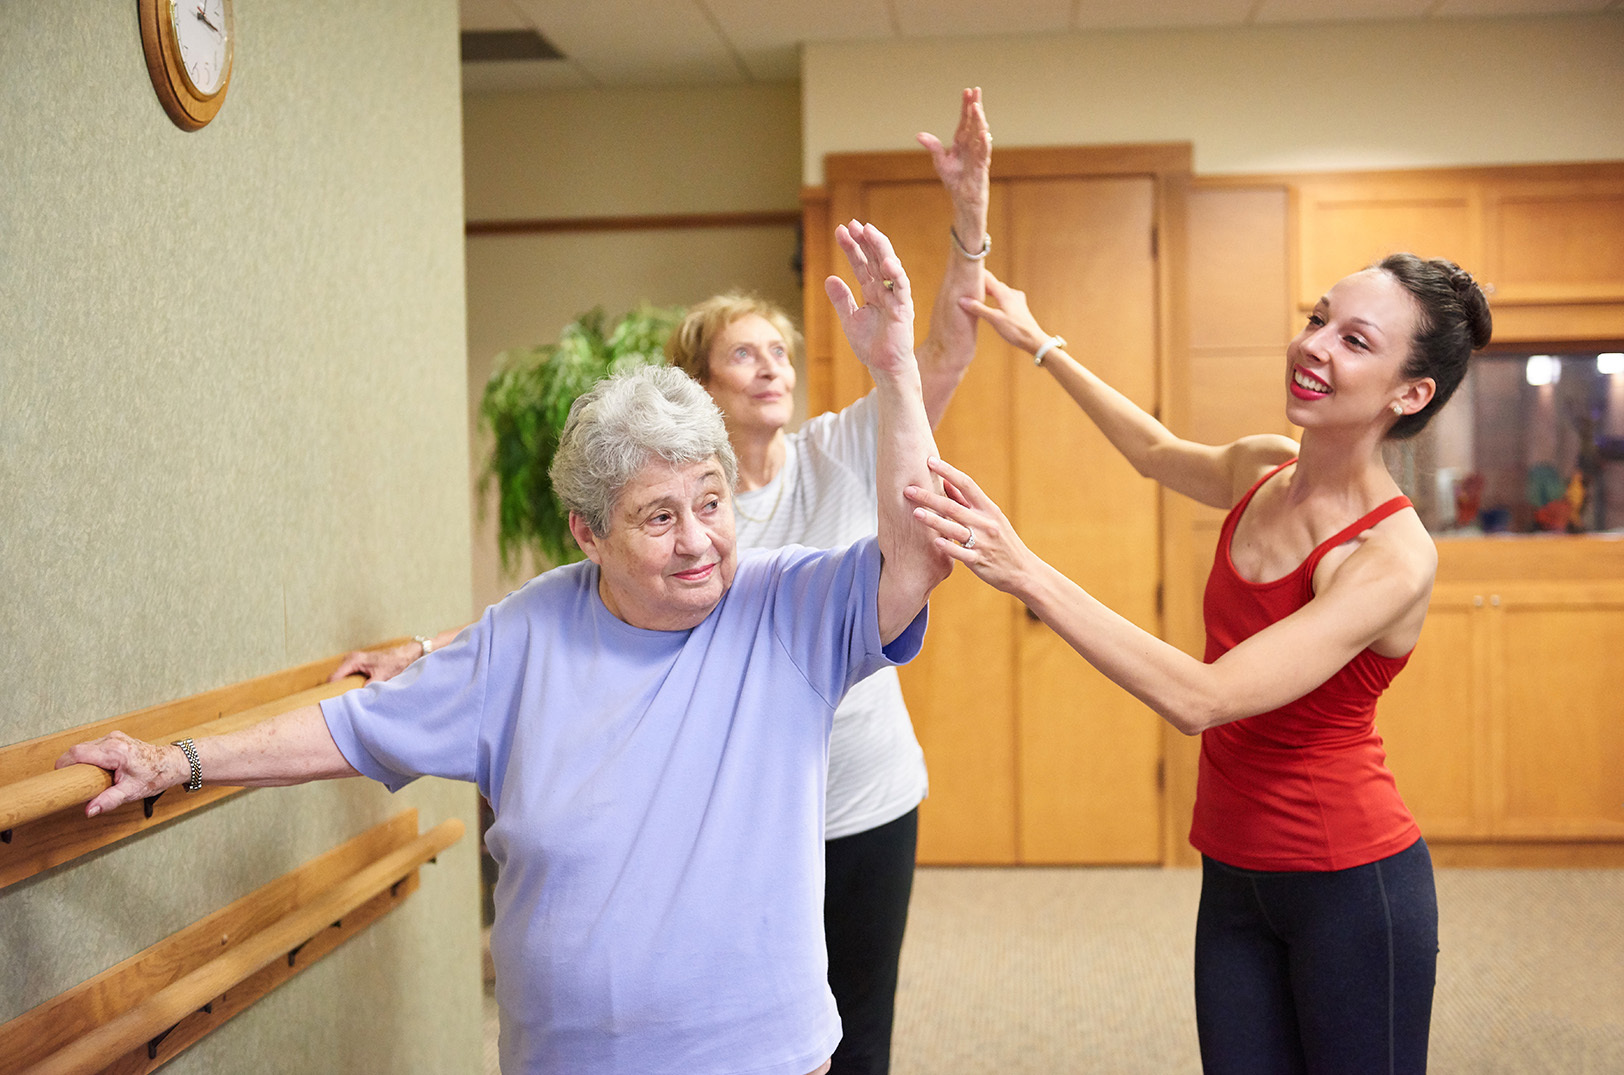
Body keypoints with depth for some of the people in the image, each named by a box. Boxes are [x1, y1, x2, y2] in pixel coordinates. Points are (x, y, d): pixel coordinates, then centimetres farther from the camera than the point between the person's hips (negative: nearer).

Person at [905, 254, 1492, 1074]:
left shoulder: (1394, 554, -23)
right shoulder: (1260, 469, -1)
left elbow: (1199, 699, -32)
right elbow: (1156, 452, 24)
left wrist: (1024, 572, -36)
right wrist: (1039, 343, 29)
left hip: (1348, 881, -6)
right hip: (1234, 872, 7)